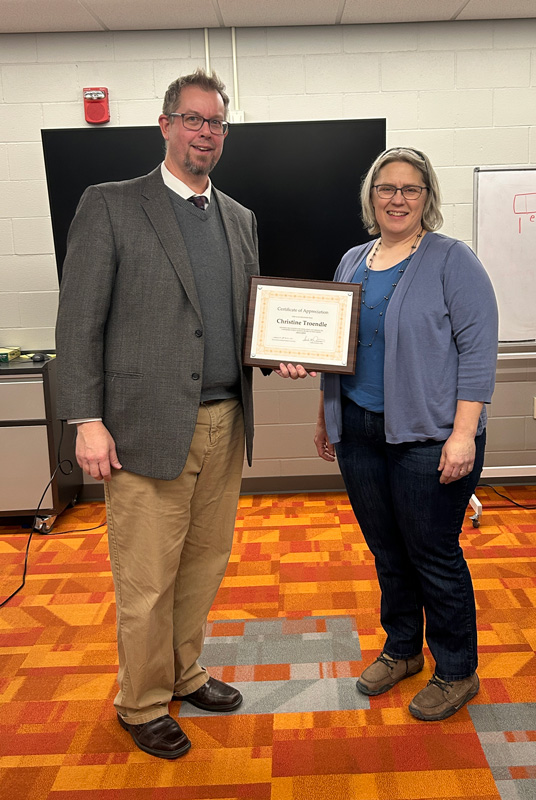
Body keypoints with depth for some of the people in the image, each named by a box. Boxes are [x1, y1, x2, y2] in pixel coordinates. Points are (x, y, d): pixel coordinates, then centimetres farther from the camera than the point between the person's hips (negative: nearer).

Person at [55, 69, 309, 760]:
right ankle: (142, 705, 28)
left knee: (206, 561, 17)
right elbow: (79, 322, -6)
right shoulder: (109, 206, -2)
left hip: (225, 423, 6)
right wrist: (88, 422, -13)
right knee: (147, 580, 5)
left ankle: (183, 673, 39)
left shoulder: (240, 219, 15)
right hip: (149, 426, -5)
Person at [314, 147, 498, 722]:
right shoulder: (353, 261, 14)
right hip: (358, 432, 6)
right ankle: (401, 650, 36)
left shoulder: (452, 260, -5)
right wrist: (325, 418, 15)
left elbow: (478, 350, -11)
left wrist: (463, 434, -18)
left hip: (427, 436, -5)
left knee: (434, 555, 4)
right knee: (386, 550, 15)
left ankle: (457, 673, 25)